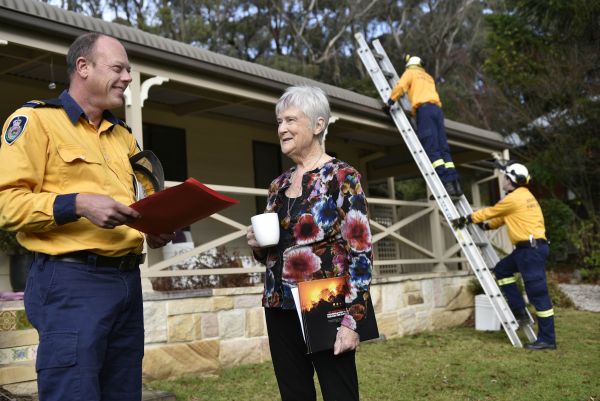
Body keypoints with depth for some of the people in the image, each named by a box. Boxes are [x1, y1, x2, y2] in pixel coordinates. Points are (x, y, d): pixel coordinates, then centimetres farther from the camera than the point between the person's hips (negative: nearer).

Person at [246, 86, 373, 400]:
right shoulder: (279, 185, 13)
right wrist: (257, 245, -2)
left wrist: (351, 320, -17)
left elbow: (361, 253, -12)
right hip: (280, 310, 6)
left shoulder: (342, 177, -7)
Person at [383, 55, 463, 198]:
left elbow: (400, 87, 1)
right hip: (437, 108, 6)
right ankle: (454, 182, -14)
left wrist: (389, 102, 5)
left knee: (432, 149, -14)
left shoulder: (410, 72, 16)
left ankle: (447, 182, -28)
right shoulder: (428, 77, 34)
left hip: (424, 108, -6)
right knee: (443, 148, -1)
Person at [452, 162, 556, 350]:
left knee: (538, 294, -7)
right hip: (526, 248, 10)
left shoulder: (514, 199, -12)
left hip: (532, 248, -10)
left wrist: (466, 219, 9)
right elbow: (502, 217, 28)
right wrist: (486, 225, 30)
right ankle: (519, 311, 16)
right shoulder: (524, 195, 18)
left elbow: (490, 212, -2)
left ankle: (547, 339, -3)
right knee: (502, 270, 18)